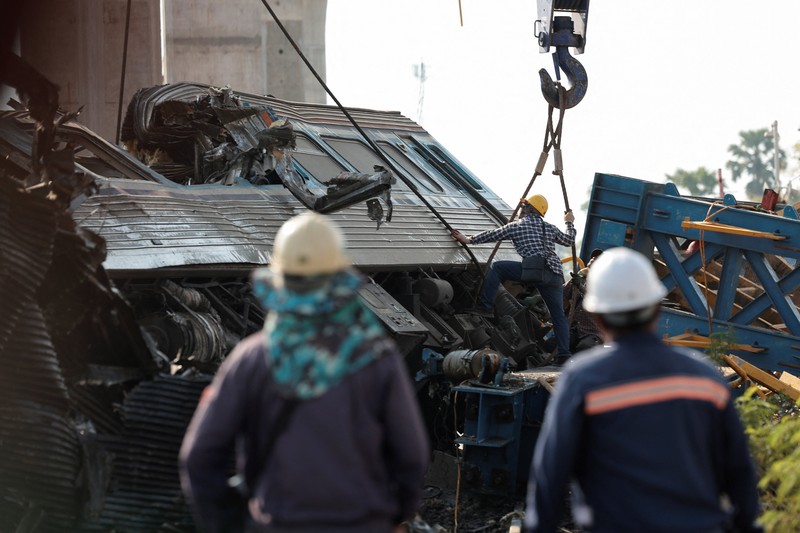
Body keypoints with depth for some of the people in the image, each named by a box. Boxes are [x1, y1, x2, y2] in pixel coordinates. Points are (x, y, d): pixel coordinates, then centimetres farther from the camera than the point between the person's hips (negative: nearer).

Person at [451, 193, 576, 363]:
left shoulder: (516, 226, 11)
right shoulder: (550, 228, 23)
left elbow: (492, 235, 16)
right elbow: (568, 240, 37)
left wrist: (469, 240, 28)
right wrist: (569, 223, 56)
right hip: (554, 275, 5)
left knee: (497, 267, 10)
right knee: (558, 315, 10)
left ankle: (485, 304, 6)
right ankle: (563, 354, 3)